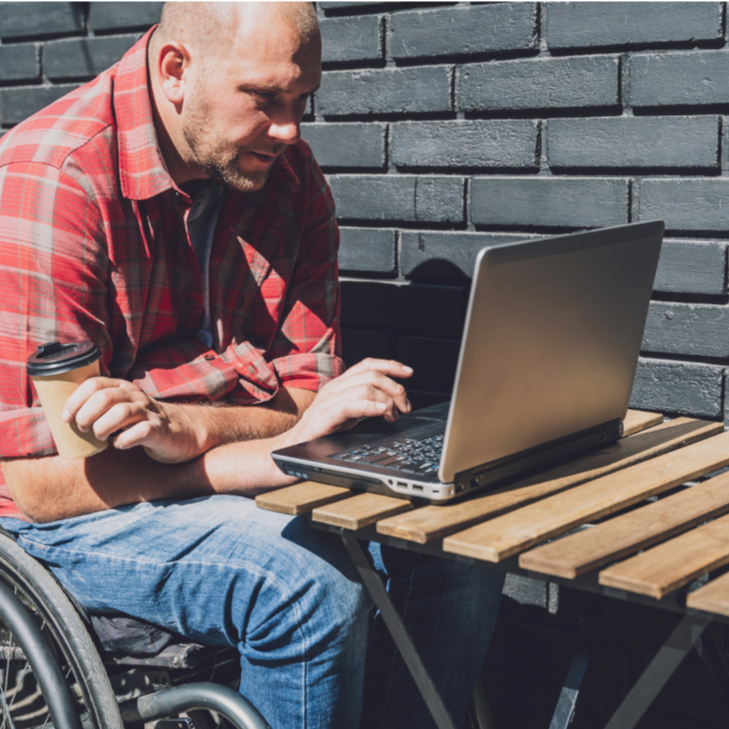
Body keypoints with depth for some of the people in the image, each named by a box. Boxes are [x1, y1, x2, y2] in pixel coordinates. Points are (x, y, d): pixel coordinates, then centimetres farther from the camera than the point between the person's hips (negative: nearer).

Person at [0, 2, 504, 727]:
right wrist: (280, 451, -25)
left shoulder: (289, 173, 0)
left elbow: (309, 383, -2)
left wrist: (187, 427, -24)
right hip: (90, 509, -6)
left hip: (227, 472, 6)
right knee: (315, 589, -30)